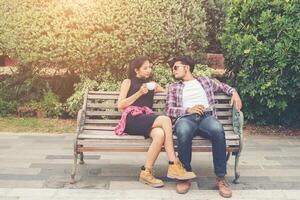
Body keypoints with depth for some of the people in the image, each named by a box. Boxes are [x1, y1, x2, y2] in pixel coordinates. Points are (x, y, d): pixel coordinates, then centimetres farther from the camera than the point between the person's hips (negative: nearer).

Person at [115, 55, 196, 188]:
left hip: (147, 118, 4)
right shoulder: (128, 82, 17)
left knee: (160, 134, -35)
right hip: (132, 118, -4)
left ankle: (146, 172, -28)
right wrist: (139, 93, -1)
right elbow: (120, 105, 5)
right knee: (165, 120, -32)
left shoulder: (152, 84, 30)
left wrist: (156, 88, 6)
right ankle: (174, 166, -33)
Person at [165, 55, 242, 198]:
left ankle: (220, 177, -25)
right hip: (185, 118, 0)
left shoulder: (205, 80, 28)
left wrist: (234, 92, 13)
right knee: (183, 132, -40)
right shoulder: (174, 87, 23)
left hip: (206, 117, 1)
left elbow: (224, 86, 37)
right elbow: (169, 110, 10)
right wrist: (189, 109, -8)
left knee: (218, 129, -37)